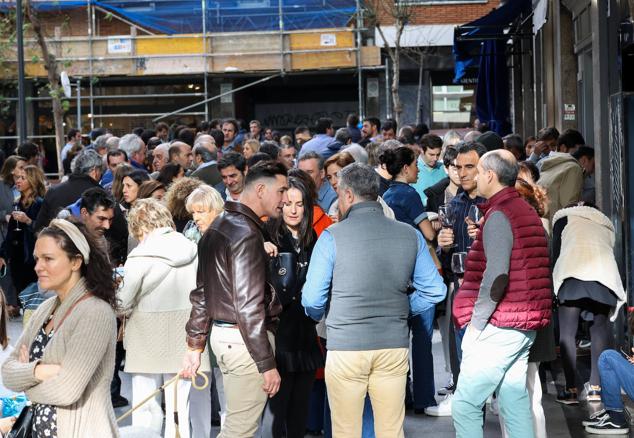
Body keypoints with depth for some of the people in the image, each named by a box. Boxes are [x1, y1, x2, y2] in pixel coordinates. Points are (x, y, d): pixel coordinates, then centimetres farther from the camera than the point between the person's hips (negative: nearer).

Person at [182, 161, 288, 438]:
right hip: (244, 340, -10)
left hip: (222, 333, 10)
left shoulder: (217, 228, 13)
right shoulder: (247, 234, -18)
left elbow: (201, 293, 16)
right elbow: (249, 306, -22)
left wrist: (195, 345, 19)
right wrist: (267, 364, -20)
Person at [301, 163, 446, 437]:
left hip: (345, 345, -3)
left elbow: (312, 299, -6)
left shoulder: (333, 236, -7)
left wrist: (319, 316, 15)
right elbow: (434, 290, 5)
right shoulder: (410, 235, 3)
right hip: (395, 347, 3)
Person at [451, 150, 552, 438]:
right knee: (516, 405, 12)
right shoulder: (527, 212, 16)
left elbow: (497, 275, -23)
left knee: (465, 406, -6)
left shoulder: (498, 216, -13)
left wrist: (476, 323, -17)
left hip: (498, 327, -10)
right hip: (525, 327, 10)